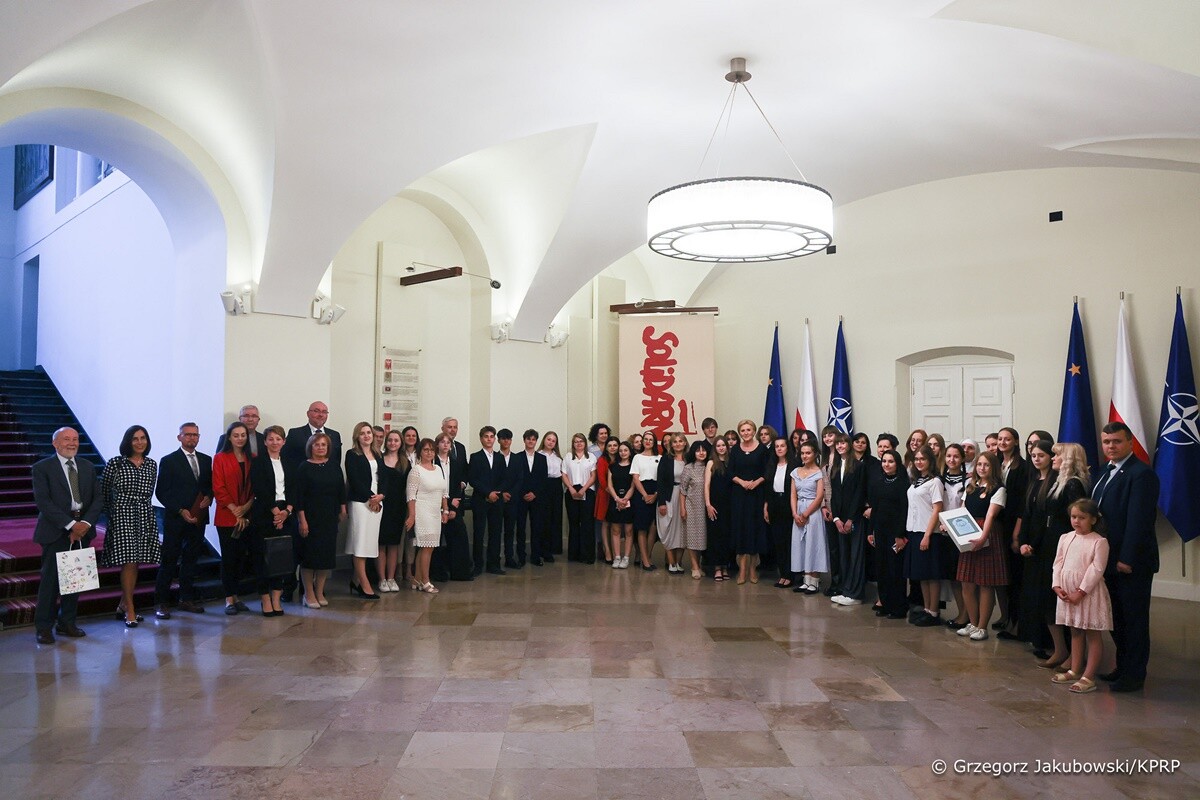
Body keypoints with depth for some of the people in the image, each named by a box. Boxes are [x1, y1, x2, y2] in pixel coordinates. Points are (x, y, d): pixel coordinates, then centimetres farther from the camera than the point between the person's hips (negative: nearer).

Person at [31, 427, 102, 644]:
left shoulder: (88, 467, 12)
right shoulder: (42, 468, -2)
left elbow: (98, 498, 7)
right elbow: (43, 501, -11)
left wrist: (85, 523, -9)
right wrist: (70, 525, -17)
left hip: (82, 530, 4)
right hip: (56, 532, -4)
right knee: (50, 579, -2)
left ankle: (66, 623, 19)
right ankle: (44, 627, 9)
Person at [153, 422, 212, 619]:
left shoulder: (206, 460, 12)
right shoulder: (169, 461, -3)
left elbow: (211, 485, 16)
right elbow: (161, 492, -5)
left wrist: (209, 497, -6)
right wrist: (180, 511, -13)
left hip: (198, 519, 5)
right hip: (175, 519, -4)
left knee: (191, 559, 11)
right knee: (169, 561, -1)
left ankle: (187, 599, 19)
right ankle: (161, 603, 5)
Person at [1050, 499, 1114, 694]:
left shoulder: (1099, 542, -11)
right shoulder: (1065, 538, 8)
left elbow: (1096, 570, -16)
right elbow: (1058, 563, 7)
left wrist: (1080, 592, -18)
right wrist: (1057, 586, -5)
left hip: (1089, 593, -6)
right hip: (1067, 592, 6)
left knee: (1093, 634, 2)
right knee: (1075, 632, 16)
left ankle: (1089, 677, 5)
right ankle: (1075, 671, 25)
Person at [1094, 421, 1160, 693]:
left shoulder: (1141, 474, -15)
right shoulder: (1106, 473, 13)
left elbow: (1139, 520, -20)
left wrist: (1127, 559, -21)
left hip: (1132, 563, -8)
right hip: (1110, 559, 8)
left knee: (1134, 619, 3)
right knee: (1117, 618, 16)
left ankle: (1135, 675, 13)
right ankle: (1123, 667, 27)